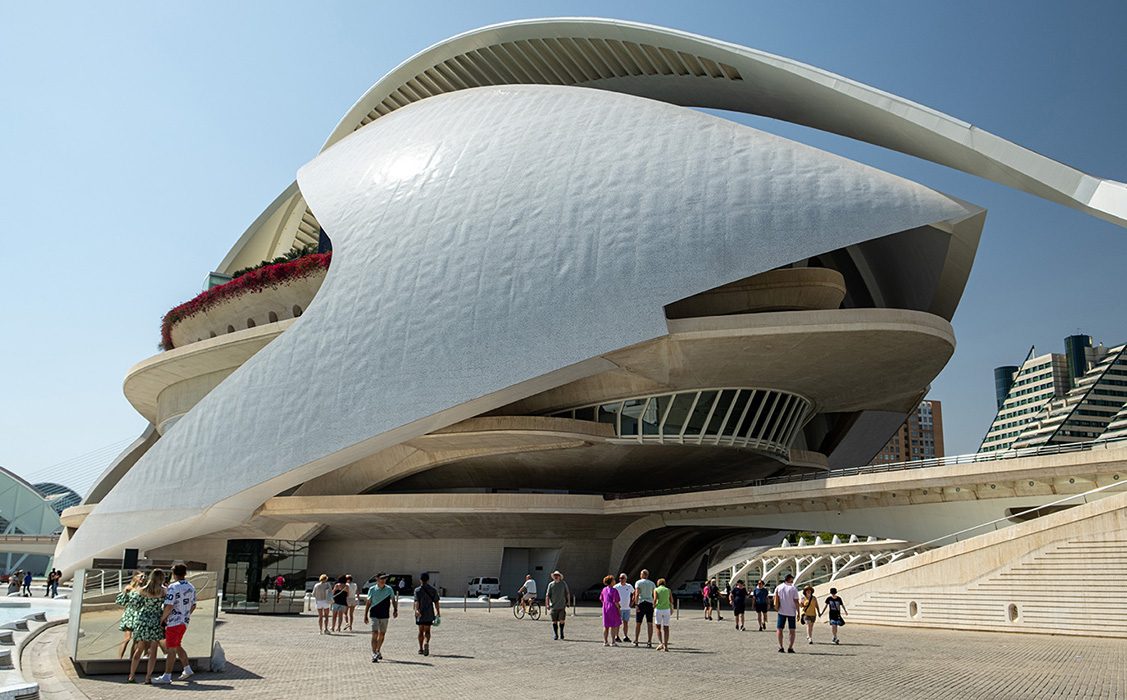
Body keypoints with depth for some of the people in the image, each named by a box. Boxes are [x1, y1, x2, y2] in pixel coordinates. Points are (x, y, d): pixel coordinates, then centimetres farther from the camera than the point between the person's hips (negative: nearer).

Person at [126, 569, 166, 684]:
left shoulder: (142, 590, -2)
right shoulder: (163, 591, -8)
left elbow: (134, 602, 2)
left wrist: (132, 593, 22)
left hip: (143, 620, 3)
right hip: (156, 621, -3)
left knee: (139, 649, 15)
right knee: (153, 651, 5)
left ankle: (132, 675, 19)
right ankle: (148, 677, 2)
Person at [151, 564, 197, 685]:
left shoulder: (173, 587, -16)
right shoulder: (191, 587, 8)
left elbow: (169, 606, -21)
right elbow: (193, 606, 13)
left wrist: (162, 618, -8)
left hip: (174, 622, -7)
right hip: (185, 621, 8)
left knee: (171, 649, -2)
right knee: (177, 646, 21)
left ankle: (167, 677, 3)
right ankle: (187, 669, 22)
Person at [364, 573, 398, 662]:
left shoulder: (389, 589, 2)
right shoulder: (372, 590, -2)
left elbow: (393, 600, 7)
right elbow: (368, 603, 3)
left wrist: (395, 610, -9)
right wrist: (365, 616, 2)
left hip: (385, 615, 3)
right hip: (374, 615, -3)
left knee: (382, 634, 12)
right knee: (375, 633, -13)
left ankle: (378, 651, 32)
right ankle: (374, 654, -14)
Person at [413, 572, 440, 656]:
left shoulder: (417, 590, -2)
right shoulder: (433, 590, 2)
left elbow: (416, 601, -17)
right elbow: (436, 602, 1)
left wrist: (416, 610, -30)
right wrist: (438, 613, 6)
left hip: (420, 614, 0)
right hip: (429, 614, 0)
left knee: (421, 631, 14)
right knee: (427, 631, 3)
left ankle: (421, 649, 20)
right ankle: (426, 643, -25)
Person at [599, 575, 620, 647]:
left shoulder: (604, 590, 7)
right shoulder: (614, 590, -15)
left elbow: (601, 599, 13)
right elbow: (615, 601, -17)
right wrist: (619, 609, -9)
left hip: (605, 608, 7)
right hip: (613, 608, -7)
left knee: (606, 626, 11)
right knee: (613, 626, 3)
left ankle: (605, 641, 14)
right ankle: (613, 642, 4)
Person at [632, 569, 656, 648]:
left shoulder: (638, 582, 0)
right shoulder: (652, 583, 11)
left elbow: (637, 594, -11)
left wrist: (636, 605, -16)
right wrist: (654, 605, 19)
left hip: (641, 603, -2)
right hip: (650, 603, 2)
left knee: (638, 623, 9)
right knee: (650, 623, -1)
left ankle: (636, 641, 15)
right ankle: (649, 642, -7)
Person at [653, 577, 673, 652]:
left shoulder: (656, 590, 5)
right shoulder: (668, 590, 10)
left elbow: (655, 599, -11)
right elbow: (671, 601, 3)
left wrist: (653, 607, 1)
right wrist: (671, 609, 18)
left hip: (658, 609, -1)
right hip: (666, 609, 1)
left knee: (658, 627, 12)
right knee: (666, 628, 8)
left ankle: (660, 643, -5)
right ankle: (665, 645, 3)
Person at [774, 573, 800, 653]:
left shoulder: (778, 587, 3)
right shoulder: (793, 589, -3)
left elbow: (776, 598, -6)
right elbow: (796, 602, -6)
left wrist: (776, 607, -1)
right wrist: (798, 612, -2)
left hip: (781, 612, 1)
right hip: (791, 612, -1)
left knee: (779, 629, 5)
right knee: (792, 630, 7)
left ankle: (780, 647, -3)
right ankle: (790, 648, 1)